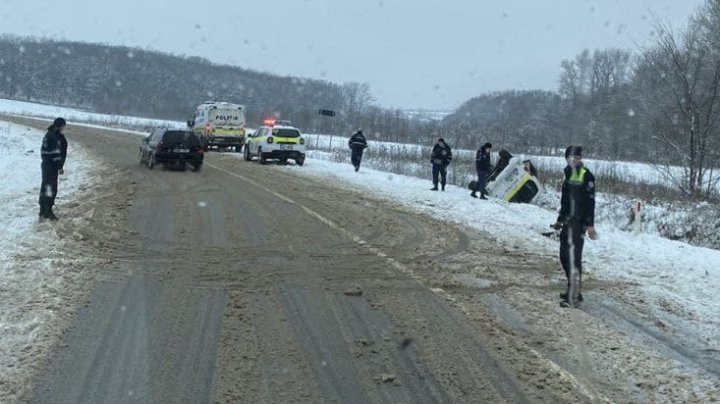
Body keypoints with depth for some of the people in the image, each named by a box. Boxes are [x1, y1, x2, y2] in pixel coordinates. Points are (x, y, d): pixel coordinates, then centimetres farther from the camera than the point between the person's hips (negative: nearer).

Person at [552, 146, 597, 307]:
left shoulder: (586, 175, -9)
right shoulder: (568, 174, 16)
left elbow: (590, 201, -14)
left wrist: (589, 224, -18)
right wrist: (560, 220, 26)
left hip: (579, 222, -9)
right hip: (567, 222, 9)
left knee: (574, 256, -12)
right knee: (564, 256, 13)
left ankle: (573, 295, -11)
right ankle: (573, 290, 23)